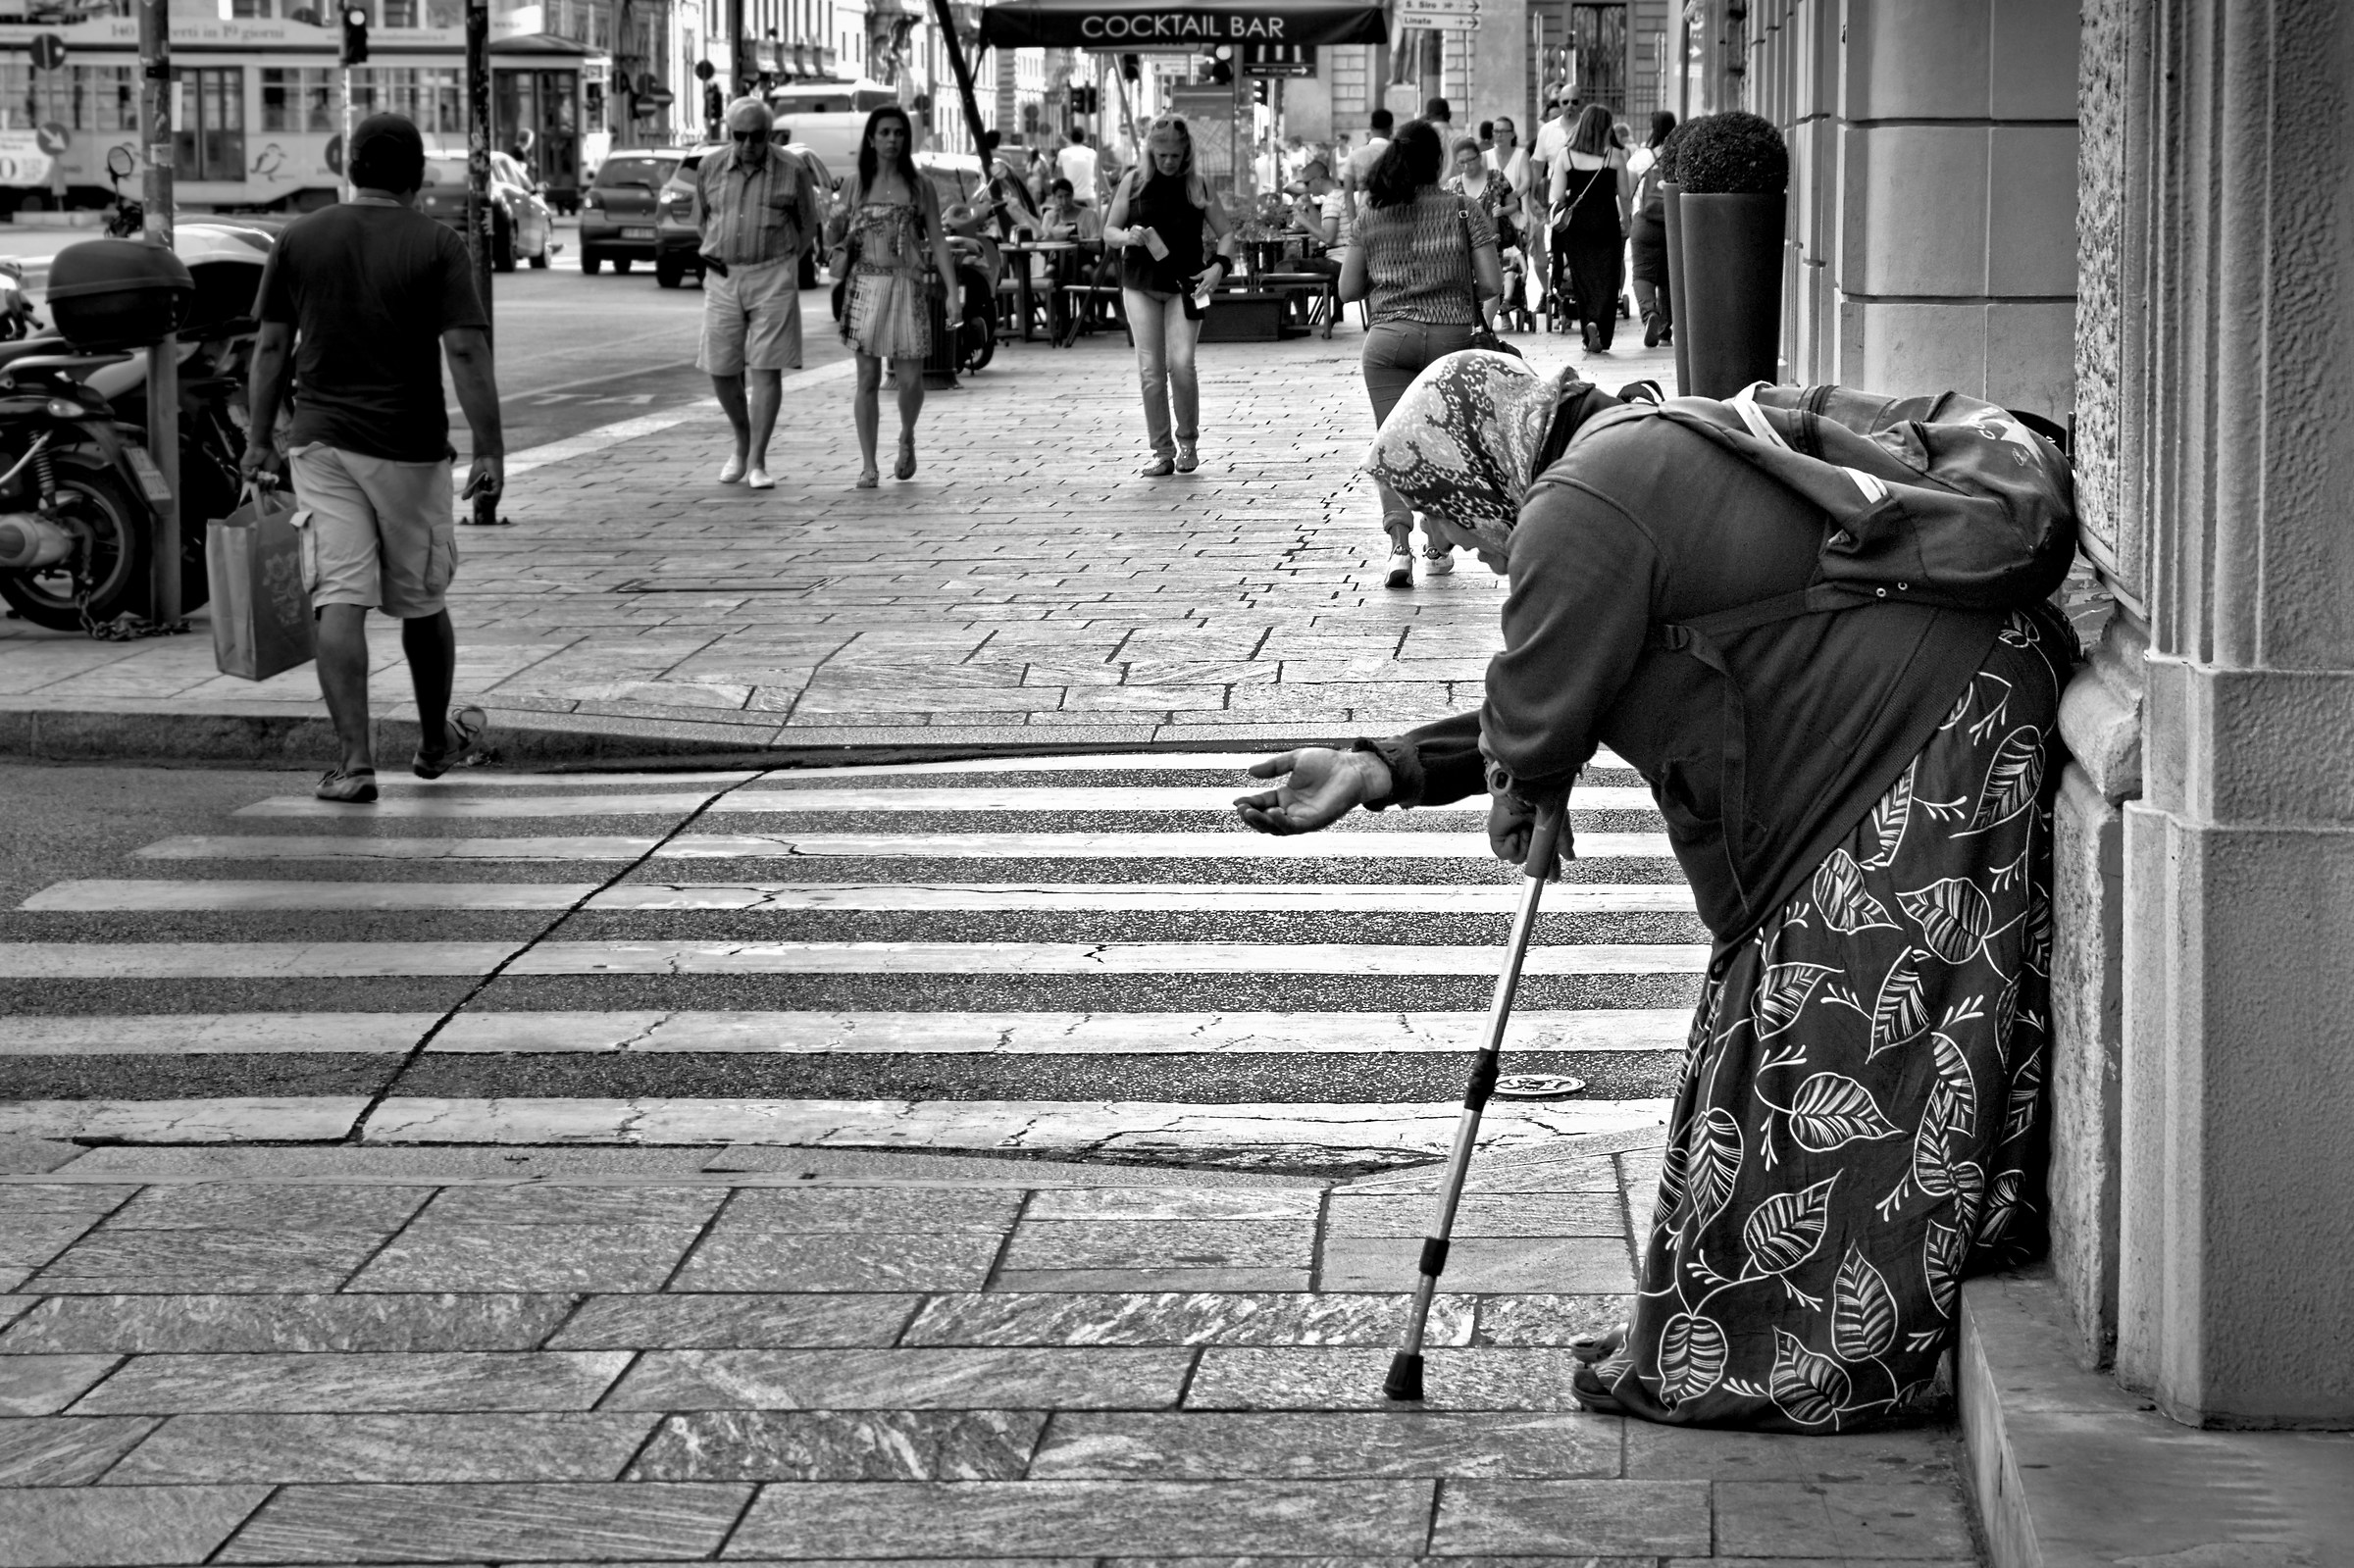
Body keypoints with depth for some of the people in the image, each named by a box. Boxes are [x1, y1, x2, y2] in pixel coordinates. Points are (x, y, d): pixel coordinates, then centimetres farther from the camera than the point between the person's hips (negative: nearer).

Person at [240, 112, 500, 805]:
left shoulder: (299, 240, 2)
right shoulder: (437, 246, -6)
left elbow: (272, 346, 5)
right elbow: (466, 351, -12)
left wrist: (260, 438, 13)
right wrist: (490, 449, -10)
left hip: (322, 441, 1)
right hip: (409, 448, -1)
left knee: (339, 601, -3)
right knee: (421, 603, 15)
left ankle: (354, 760, -12)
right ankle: (437, 742, 32)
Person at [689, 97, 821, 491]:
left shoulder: (793, 172, -5)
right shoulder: (710, 169, 2)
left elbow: (807, 226, 8)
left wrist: (780, 266, 1)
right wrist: (714, 255, 5)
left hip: (773, 277, -3)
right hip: (723, 279, 3)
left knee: (766, 369, -8)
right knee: (721, 371, 3)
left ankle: (757, 462, -5)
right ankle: (743, 442, 28)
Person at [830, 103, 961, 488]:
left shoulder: (920, 187, 5)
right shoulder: (857, 186, 8)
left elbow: (938, 242, 4)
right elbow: (844, 240, 15)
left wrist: (953, 293, -4)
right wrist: (841, 248, -9)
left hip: (908, 288, -1)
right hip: (866, 287, 1)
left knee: (909, 380, -4)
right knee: (868, 379, -2)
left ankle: (906, 437, 27)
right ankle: (868, 465, 4)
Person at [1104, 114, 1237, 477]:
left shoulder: (1197, 186, 2)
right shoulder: (1134, 182, 3)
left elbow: (1226, 233, 7)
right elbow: (1108, 231, 8)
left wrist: (1220, 265, -12)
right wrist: (1128, 237, -14)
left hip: (1185, 285, -1)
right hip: (1141, 283, 1)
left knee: (1181, 363, -14)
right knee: (1150, 370, -2)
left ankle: (1188, 442, 6)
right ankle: (1162, 451, 7)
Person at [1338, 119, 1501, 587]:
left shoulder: (1370, 216, 3)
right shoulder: (1465, 211, -1)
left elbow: (1348, 289, 6)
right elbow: (1493, 283, -5)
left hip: (1388, 338, 0)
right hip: (1451, 337, 0)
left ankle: (1399, 543, -21)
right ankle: (1438, 547, 23)